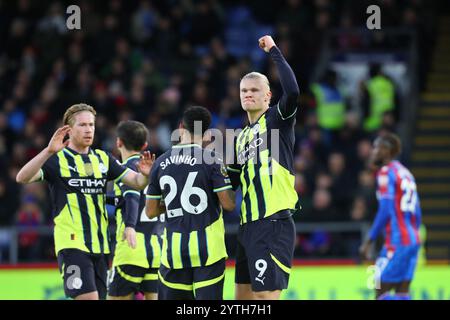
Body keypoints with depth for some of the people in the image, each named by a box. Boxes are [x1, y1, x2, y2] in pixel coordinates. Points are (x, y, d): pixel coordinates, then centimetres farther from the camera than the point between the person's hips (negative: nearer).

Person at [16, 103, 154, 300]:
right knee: (88, 297, -18)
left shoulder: (103, 159, 12)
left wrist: (145, 174, -16)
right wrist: (49, 151, -33)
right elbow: (22, 178, -19)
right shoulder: (57, 159, -4)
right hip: (72, 244, -6)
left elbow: (136, 182, 9)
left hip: (99, 245, 6)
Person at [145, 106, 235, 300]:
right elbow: (228, 204, -9)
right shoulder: (211, 160, -6)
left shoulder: (161, 163, 6)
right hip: (208, 247, -3)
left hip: (174, 248, 3)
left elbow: (151, 212, 11)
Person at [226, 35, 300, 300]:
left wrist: (274, 51, -14)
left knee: (266, 294, -12)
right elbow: (233, 181, 25)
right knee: (243, 295, 12)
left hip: (274, 224, -9)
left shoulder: (277, 119, -2)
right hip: (249, 225, 9)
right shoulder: (242, 137, 20)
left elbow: (292, 91, -22)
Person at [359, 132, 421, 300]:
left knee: (381, 292, -4)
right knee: (402, 294, 6)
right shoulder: (405, 172, 18)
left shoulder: (386, 172, -8)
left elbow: (385, 211, -17)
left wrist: (369, 241, -14)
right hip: (412, 241, 9)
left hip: (396, 242, -9)